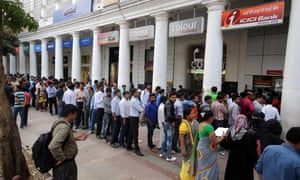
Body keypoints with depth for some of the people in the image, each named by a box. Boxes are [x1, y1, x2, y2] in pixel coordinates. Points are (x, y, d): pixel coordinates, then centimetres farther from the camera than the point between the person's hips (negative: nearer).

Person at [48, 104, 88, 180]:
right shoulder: (64, 127, -29)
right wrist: (61, 159, -26)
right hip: (65, 164, -9)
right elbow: (53, 146, -40)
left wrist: (76, 138, 9)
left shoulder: (59, 122, 2)